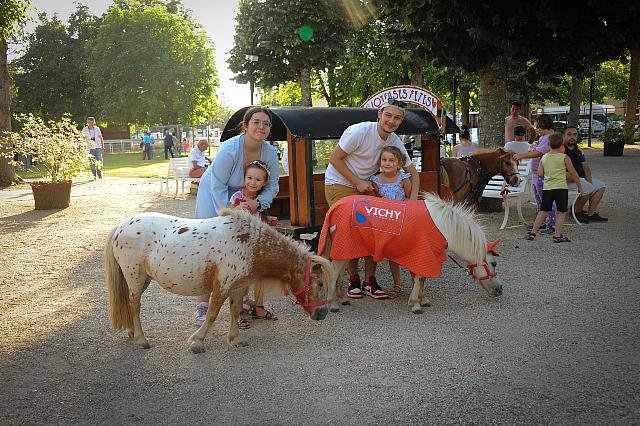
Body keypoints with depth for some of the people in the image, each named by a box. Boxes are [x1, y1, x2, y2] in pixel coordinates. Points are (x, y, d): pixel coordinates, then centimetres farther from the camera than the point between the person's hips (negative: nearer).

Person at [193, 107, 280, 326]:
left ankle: (256, 304, 14)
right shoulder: (229, 149, -30)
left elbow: (272, 186, -8)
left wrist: (257, 203, -27)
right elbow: (217, 185, -25)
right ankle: (203, 304, 4)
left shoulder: (270, 152, -16)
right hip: (214, 195, -4)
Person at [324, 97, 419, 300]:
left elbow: (413, 172, 6)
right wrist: (357, 182, -17)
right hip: (339, 184, -5)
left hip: (364, 186, 6)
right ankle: (353, 280, 3)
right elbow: (335, 159, -17)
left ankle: (370, 281, 5)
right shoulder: (359, 131, -22)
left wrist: (412, 200, -9)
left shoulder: (395, 142, -3)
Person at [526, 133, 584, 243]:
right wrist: (579, 186, 10)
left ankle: (533, 232, 13)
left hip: (547, 188, 4)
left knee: (543, 211, 12)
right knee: (561, 212, 4)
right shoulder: (564, 158, -4)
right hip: (561, 188, -4)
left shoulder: (544, 157, 4)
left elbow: (540, 173, 3)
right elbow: (573, 173, 0)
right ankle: (557, 235, 2)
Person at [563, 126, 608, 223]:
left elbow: (585, 166, 17)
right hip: (568, 180, -10)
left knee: (600, 185, 0)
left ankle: (591, 214, -4)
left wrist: (589, 180, -1)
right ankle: (577, 211, -7)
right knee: (588, 188, -28)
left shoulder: (578, 150, 18)